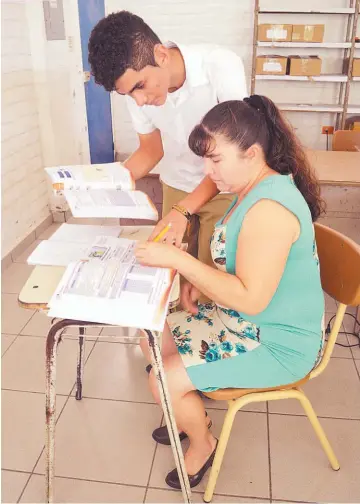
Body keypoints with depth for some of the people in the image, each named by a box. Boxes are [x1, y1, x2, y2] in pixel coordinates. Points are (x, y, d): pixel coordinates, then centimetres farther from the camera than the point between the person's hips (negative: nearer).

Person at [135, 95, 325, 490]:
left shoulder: (269, 208, -30)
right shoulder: (254, 190, 3)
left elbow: (251, 299, -31)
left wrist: (178, 259, -29)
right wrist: (198, 279, -2)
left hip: (280, 345, -10)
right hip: (248, 320, 10)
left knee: (165, 382, -10)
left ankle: (202, 443, 22)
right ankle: (192, 415, 33)